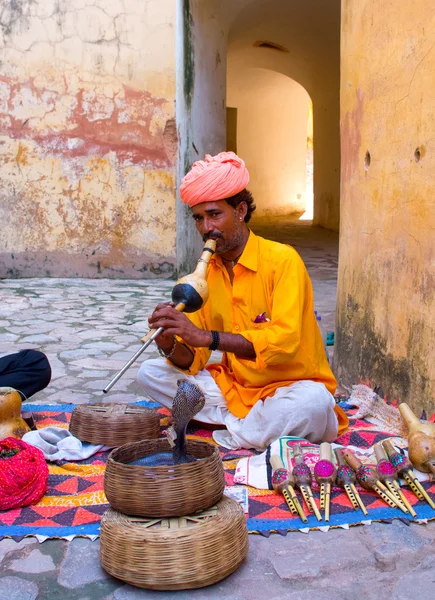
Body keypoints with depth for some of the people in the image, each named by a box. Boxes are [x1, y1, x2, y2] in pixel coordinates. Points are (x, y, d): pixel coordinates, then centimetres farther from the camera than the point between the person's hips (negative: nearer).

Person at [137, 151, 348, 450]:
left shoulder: (282, 260, -15)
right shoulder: (205, 273, 3)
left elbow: (284, 341, -28)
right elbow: (193, 360, 2)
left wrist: (207, 337, -36)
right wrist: (170, 346, -22)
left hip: (288, 388, -5)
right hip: (234, 387, 6)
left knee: (313, 403, -37)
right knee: (150, 372, -6)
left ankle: (228, 439, -14)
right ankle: (255, 427, -12)